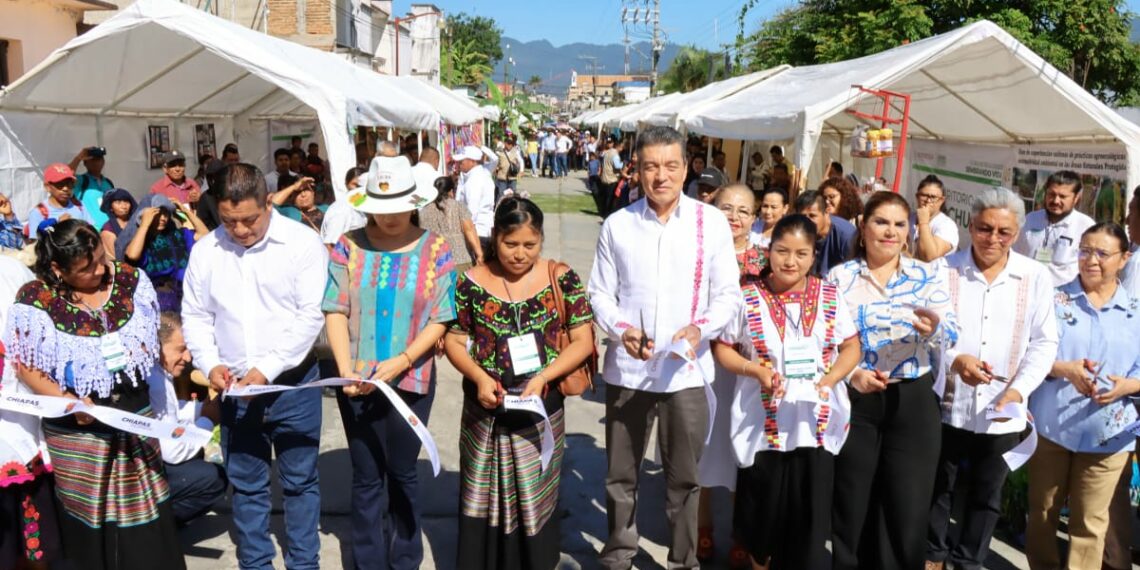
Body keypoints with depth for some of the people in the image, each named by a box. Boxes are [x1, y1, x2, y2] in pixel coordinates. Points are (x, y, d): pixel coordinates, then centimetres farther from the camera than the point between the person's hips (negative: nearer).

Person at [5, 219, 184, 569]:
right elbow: (26, 368, -9)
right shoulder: (35, 301, -15)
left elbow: (152, 337, 8)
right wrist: (71, 402, -20)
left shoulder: (131, 280, -4)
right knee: (88, 517, 11)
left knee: (146, 514, 10)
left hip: (136, 415, 3)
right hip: (78, 429, -3)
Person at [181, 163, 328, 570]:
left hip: (293, 383, -3)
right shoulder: (206, 250, 3)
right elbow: (195, 315, 9)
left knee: (299, 481, 9)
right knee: (246, 484, 15)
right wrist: (210, 364, -7)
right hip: (234, 387, 4)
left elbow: (311, 315, -14)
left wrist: (267, 369, -18)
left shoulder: (303, 243, -9)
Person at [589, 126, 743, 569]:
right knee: (621, 474, 14)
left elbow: (728, 295, 0)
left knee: (684, 477, 11)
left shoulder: (711, 223, -1)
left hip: (686, 371, -1)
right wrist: (620, 329, -15)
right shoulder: (617, 224, 1)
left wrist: (700, 328, -19)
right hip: (627, 370, 1)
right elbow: (600, 292, 4)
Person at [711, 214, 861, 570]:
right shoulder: (748, 298, -4)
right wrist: (756, 370, -14)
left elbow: (851, 347, 6)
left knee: (809, 514, 5)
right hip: (763, 425, -1)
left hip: (815, 424, 1)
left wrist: (829, 380, -10)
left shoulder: (830, 297, 2)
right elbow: (722, 348, 2)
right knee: (762, 507, 11)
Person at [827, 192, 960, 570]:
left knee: (908, 513, 5)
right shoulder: (840, 277, 1)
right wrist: (851, 374, -19)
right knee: (852, 511, 10)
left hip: (914, 402, 1)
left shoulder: (931, 276, 5)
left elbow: (950, 336, -6)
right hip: (854, 401, 0)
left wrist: (934, 329, -29)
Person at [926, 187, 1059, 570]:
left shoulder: (1036, 277, -2)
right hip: (947, 406, -1)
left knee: (986, 497, 16)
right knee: (937, 491, 15)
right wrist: (954, 359, -24)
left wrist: (1019, 388, -14)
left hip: (1003, 414, 1)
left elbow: (1044, 343, 0)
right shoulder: (944, 269, -6)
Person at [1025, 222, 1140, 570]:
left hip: (1108, 434, 1)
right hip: (1050, 425, 0)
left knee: (1090, 522, 9)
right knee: (1042, 512, 13)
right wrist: (1064, 369, -20)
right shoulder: (1054, 299, -1)